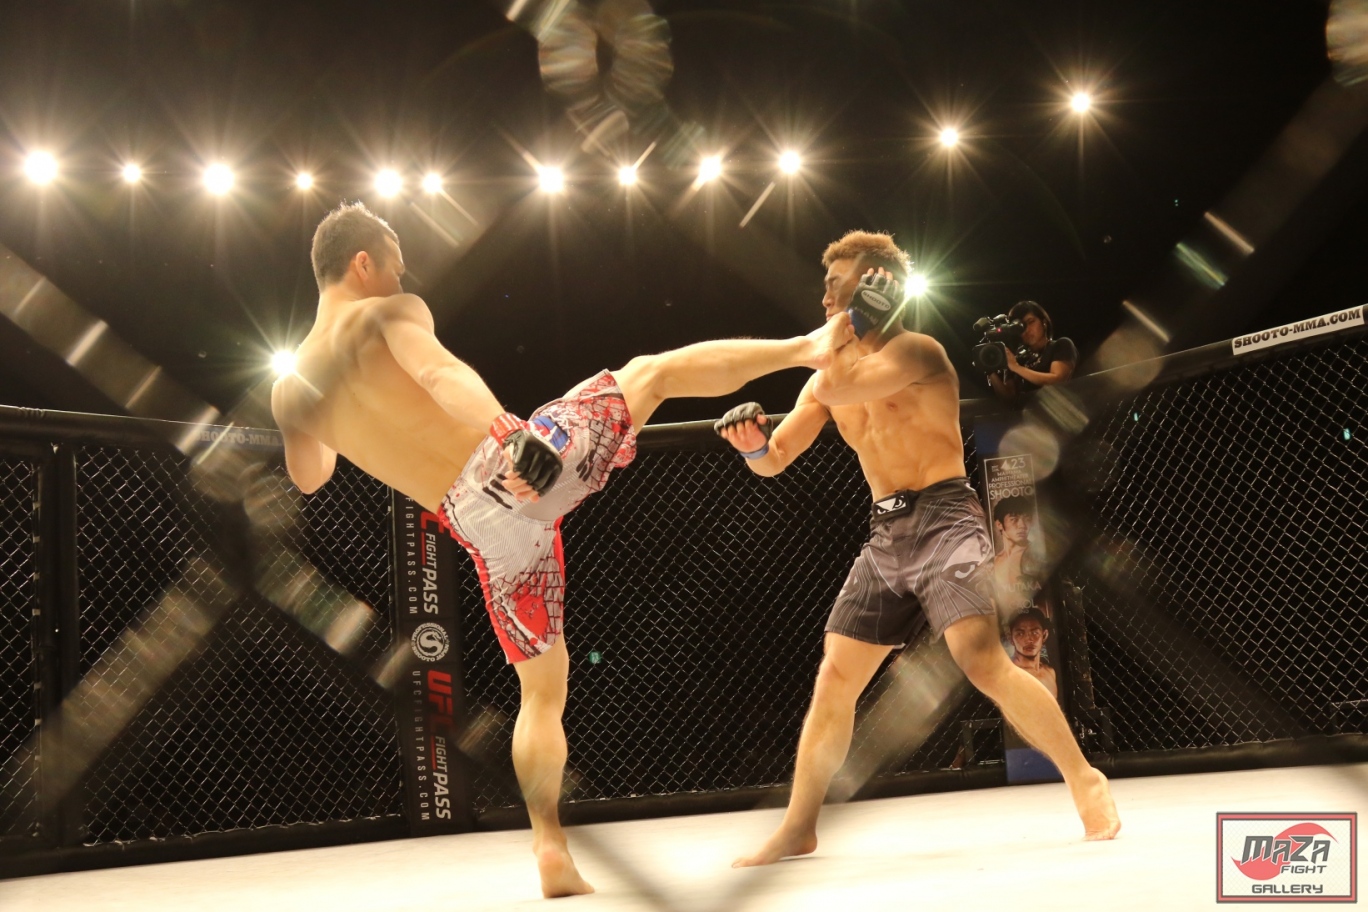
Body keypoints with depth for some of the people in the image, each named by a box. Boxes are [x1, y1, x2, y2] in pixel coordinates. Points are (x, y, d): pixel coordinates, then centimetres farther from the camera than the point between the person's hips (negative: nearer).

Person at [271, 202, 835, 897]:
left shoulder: (290, 391, 14)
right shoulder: (386, 314, 1)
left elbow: (310, 479, 31)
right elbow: (440, 372, -21)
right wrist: (518, 441, -34)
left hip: (487, 529, 4)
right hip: (526, 460, -4)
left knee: (541, 693, 20)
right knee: (654, 371, 21)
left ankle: (552, 853, 14)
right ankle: (805, 348, 26)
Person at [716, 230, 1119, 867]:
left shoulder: (916, 350, -7)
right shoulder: (835, 372, 14)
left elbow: (835, 387, -24)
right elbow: (775, 460, 13)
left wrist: (844, 323, -6)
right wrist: (754, 444, -11)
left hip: (943, 521, -7)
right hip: (885, 536, 7)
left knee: (984, 661, -23)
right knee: (833, 682, 5)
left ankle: (1085, 780, -8)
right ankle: (798, 830, 13)